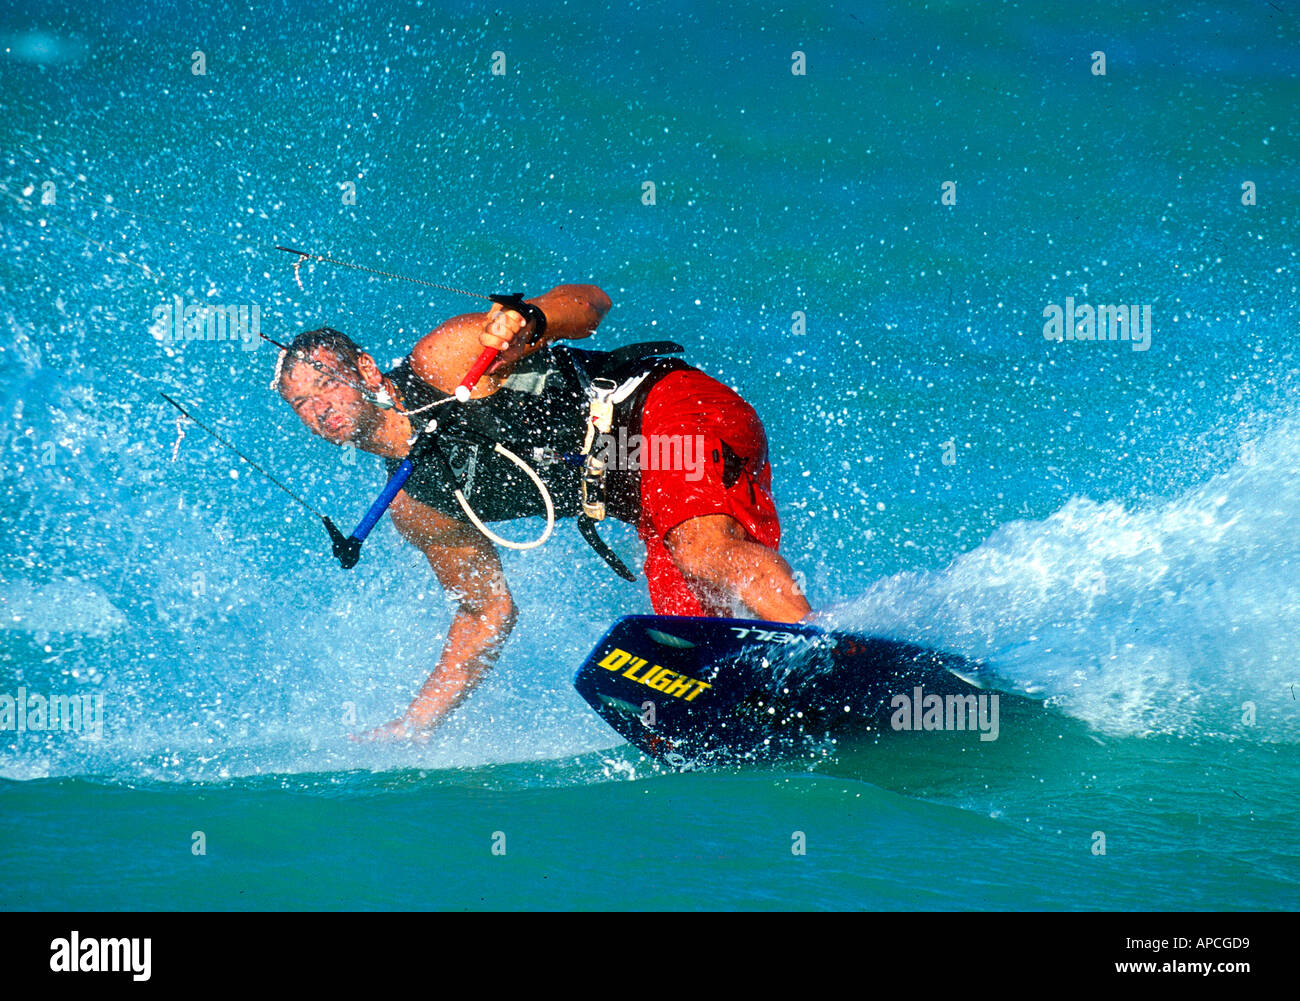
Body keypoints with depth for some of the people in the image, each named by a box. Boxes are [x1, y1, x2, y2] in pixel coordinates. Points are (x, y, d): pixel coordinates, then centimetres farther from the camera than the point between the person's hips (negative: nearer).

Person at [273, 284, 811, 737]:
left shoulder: (439, 361, -7)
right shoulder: (412, 507, 10)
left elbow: (591, 301, -7)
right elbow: (487, 612, 17)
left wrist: (529, 320, -31)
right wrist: (412, 725, 12)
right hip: (642, 501, 7)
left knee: (703, 553, -34)